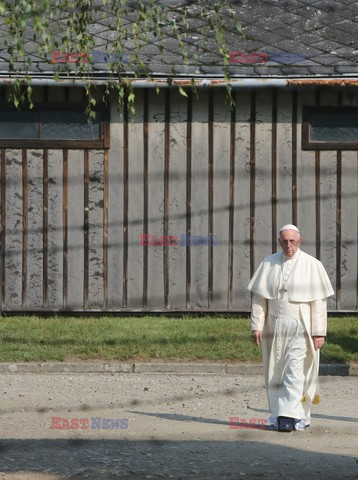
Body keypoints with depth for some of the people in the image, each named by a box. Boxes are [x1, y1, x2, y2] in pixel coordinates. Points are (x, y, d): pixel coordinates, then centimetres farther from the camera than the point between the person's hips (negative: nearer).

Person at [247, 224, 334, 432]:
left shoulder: (312, 266, -3)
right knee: (276, 373, 5)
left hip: (300, 327, -4)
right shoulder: (268, 264, 6)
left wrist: (319, 332, -9)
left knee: (294, 372, -13)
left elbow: (319, 302, -4)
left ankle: (290, 416, -14)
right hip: (274, 327, 4)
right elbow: (259, 297, 6)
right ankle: (300, 415, 15)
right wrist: (257, 325, -3)